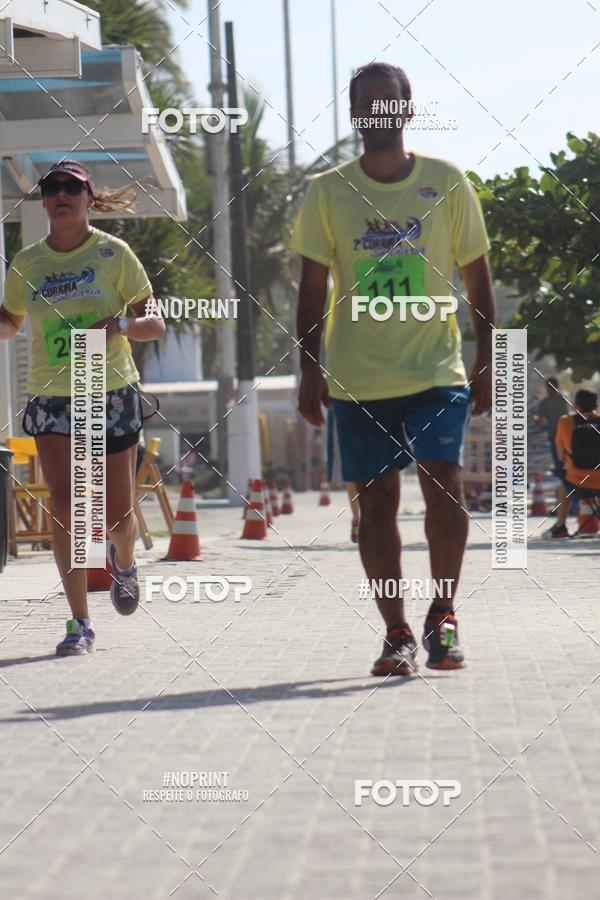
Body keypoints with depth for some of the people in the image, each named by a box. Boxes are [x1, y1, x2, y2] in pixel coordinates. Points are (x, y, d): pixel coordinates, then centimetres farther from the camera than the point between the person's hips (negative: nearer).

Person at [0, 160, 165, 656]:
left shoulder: (113, 253, -5)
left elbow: (156, 325, -4)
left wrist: (123, 324, -26)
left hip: (113, 394, -1)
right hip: (51, 400, 1)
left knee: (117, 515, 4)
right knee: (65, 505, -13)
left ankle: (123, 560, 42)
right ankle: (81, 623, -5)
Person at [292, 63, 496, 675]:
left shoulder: (446, 183, 2)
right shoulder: (327, 192, 2)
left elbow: (476, 275, 8)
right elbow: (313, 286, 4)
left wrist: (485, 359, 3)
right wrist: (309, 369, -3)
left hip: (436, 370, -1)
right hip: (356, 376, 1)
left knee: (444, 486, -13)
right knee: (375, 502, 1)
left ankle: (442, 615, 6)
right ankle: (396, 635, 10)